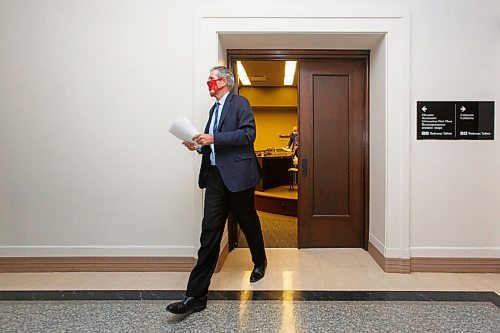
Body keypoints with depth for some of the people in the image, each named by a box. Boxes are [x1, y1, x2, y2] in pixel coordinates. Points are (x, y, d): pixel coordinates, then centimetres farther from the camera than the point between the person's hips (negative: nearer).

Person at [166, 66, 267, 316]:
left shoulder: (240, 103, -2)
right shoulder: (215, 109, 20)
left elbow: (248, 134, -16)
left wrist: (213, 139, -19)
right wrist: (199, 145, 7)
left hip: (237, 175, -6)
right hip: (215, 176, 6)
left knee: (248, 223, 13)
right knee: (209, 233, 0)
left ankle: (260, 262, 42)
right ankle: (196, 295, 0)